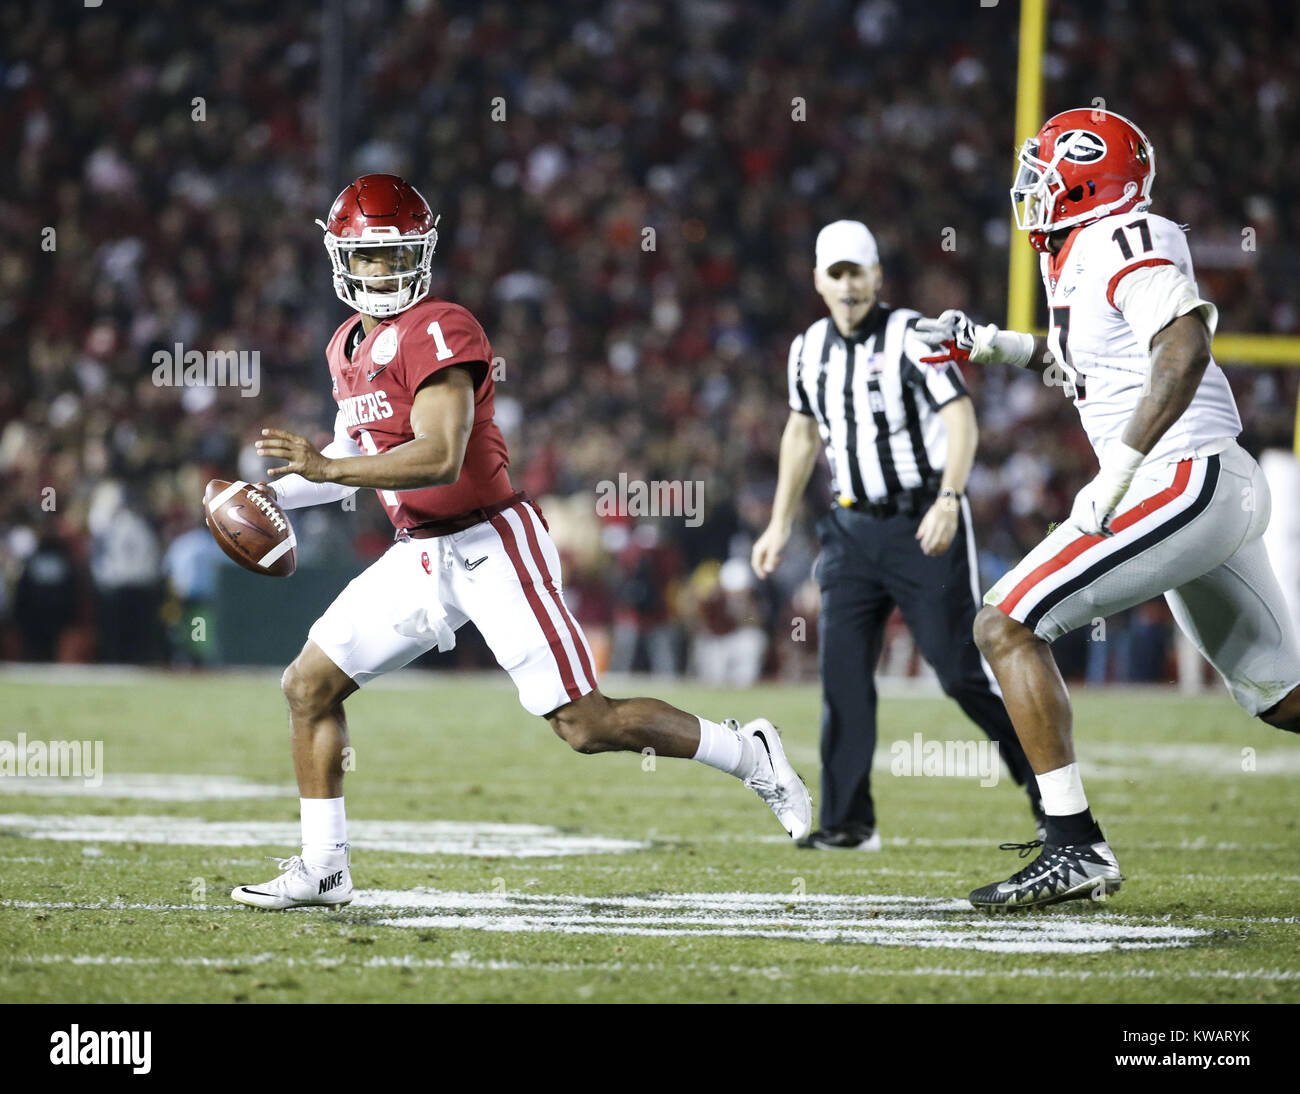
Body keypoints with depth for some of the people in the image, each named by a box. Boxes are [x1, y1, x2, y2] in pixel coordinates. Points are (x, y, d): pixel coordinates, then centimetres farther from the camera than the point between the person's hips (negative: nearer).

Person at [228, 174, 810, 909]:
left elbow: (440, 459, -28)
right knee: (310, 685, 4)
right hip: (420, 557, 8)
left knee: (587, 725, -9)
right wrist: (276, 492, 11)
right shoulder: (349, 345, 11)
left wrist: (327, 468, -31)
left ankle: (749, 755, 10)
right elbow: (358, 455, 24)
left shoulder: (439, 332, -17)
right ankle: (322, 869, 12)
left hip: (490, 544, -8)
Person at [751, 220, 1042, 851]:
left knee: (960, 666, -7)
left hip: (924, 524, -6)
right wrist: (781, 523, 22)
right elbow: (803, 432, 23)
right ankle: (849, 822, 1)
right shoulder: (810, 350, 8)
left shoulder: (910, 336, -12)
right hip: (853, 526, 6)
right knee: (842, 670, -3)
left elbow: (962, 418, -18)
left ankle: (1040, 768, 12)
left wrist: (948, 502, -31)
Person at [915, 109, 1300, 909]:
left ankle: (1075, 848, -15)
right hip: (1227, 493, 10)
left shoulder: (1122, 245, -11)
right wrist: (990, 346, 26)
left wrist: (1117, 474, -26)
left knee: (1008, 625, -11)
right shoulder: (1084, 259, 18)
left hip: (1188, 481, -10)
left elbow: (1184, 348, -25)